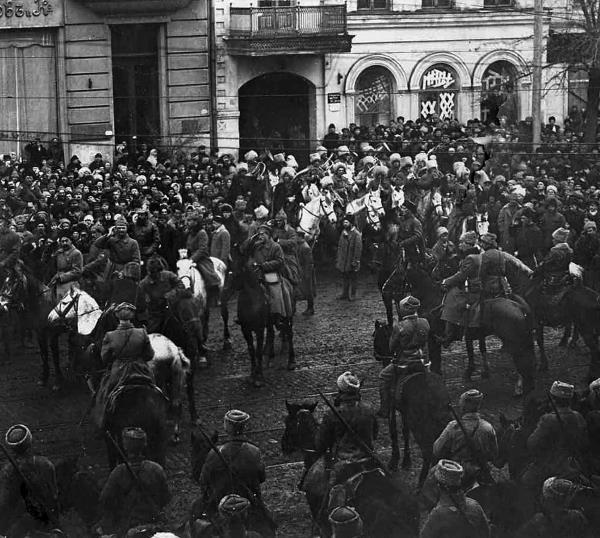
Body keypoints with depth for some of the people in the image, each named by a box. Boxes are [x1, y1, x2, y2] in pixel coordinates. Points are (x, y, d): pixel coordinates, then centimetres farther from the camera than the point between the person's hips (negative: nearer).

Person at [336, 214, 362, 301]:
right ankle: (344, 294, 21)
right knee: (344, 278, 13)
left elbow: (358, 248, -14)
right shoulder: (343, 233, 10)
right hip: (343, 261, 7)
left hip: (351, 261, -7)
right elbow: (339, 246, 16)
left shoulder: (356, 234, -12)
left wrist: (355, 261, -17)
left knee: (352, 279, 2)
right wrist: (338, 259, 13)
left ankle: (352, 295, 9)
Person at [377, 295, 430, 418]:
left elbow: (392, 347, -7)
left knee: (384, 376, 19)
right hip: (422, 364, 5)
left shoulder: (399, 326, -18)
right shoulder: (425, 323, -4)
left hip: (403, 365, -5)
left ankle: (385, 410, 17)